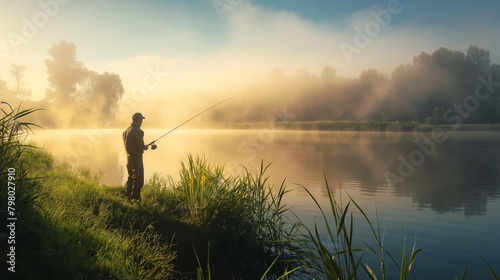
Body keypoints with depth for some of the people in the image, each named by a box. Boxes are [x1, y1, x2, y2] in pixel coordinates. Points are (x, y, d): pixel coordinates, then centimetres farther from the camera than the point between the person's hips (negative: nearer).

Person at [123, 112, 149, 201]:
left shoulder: (126, 131, 9)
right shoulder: (138, 131, -18)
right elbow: (141, 147, -21)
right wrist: (146, 147, 1)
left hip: (129, 157, 9)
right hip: (136, 158, -9)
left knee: (131, 178, 19)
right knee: (138, 180, -4)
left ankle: (128, 198, 25)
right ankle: (134, 199, -6)